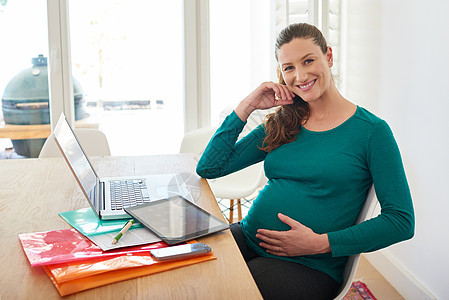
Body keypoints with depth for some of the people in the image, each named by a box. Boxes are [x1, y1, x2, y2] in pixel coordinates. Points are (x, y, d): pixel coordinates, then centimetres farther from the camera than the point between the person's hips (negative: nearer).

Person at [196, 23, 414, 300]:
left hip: (310, 266, -4)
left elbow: (402, 221, -4)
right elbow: (209, 167, 9)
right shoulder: (281, 125, 12)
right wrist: (247, 106, 3)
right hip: (248, 239, 5)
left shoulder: (371, 131, -2)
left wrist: (320, 243, -12)